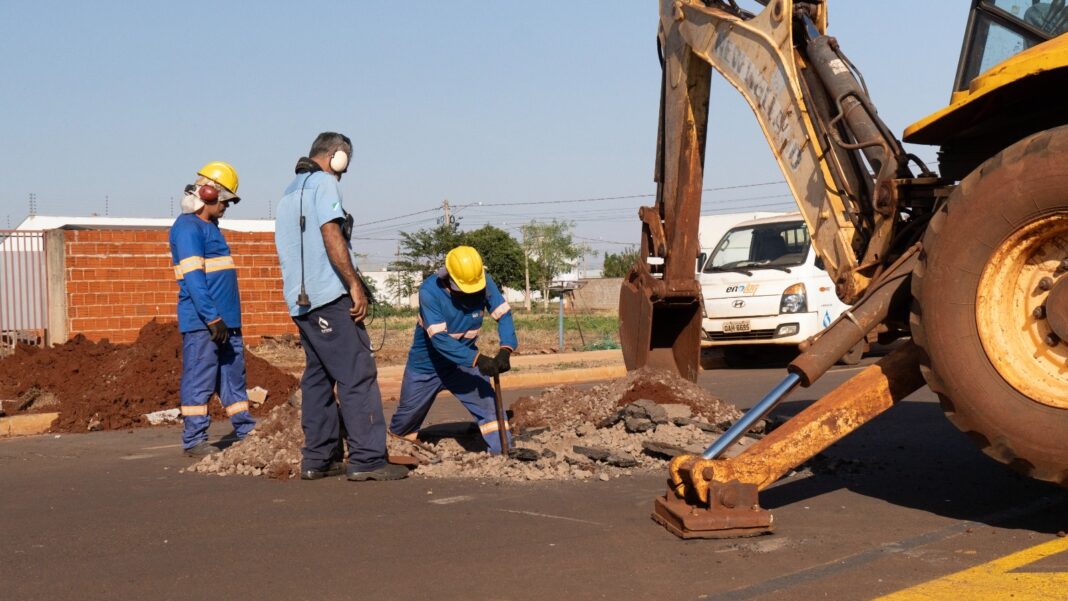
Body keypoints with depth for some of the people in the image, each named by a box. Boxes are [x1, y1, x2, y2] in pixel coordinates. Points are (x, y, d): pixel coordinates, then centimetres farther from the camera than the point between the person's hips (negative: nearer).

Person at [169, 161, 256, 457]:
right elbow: (193, 278, -19)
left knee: (234, 375, 12)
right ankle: (194, 440, 0)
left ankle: (246, 432, 18)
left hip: (226, 319, 10)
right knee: (200, 379, -5)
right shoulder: (187, 227, -11)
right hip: (201, 321, -10)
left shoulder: (210, 227, 20)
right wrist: (213, 318, -22)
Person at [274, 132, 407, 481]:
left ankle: (317, 459, 11)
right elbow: (331, 234, -17)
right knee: (358, 376, -9)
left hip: (300, 300, 9)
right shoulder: (324, 182, -4)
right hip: (329, 296, -9)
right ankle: (367, 459, -13)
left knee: (318, 376, 11)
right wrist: (355, 285, -17)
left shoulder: (289, 192, 24)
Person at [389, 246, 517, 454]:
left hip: (465, 359, 2)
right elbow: (440, 339, -36)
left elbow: (504, 314, -21)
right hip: (427, 364, -2)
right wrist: (478, 359, -44)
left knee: (488, 402, -17)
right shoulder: (430, 290, -31)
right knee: (407, 419, 15)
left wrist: (505, 350, -40)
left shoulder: (484, 282, -21)